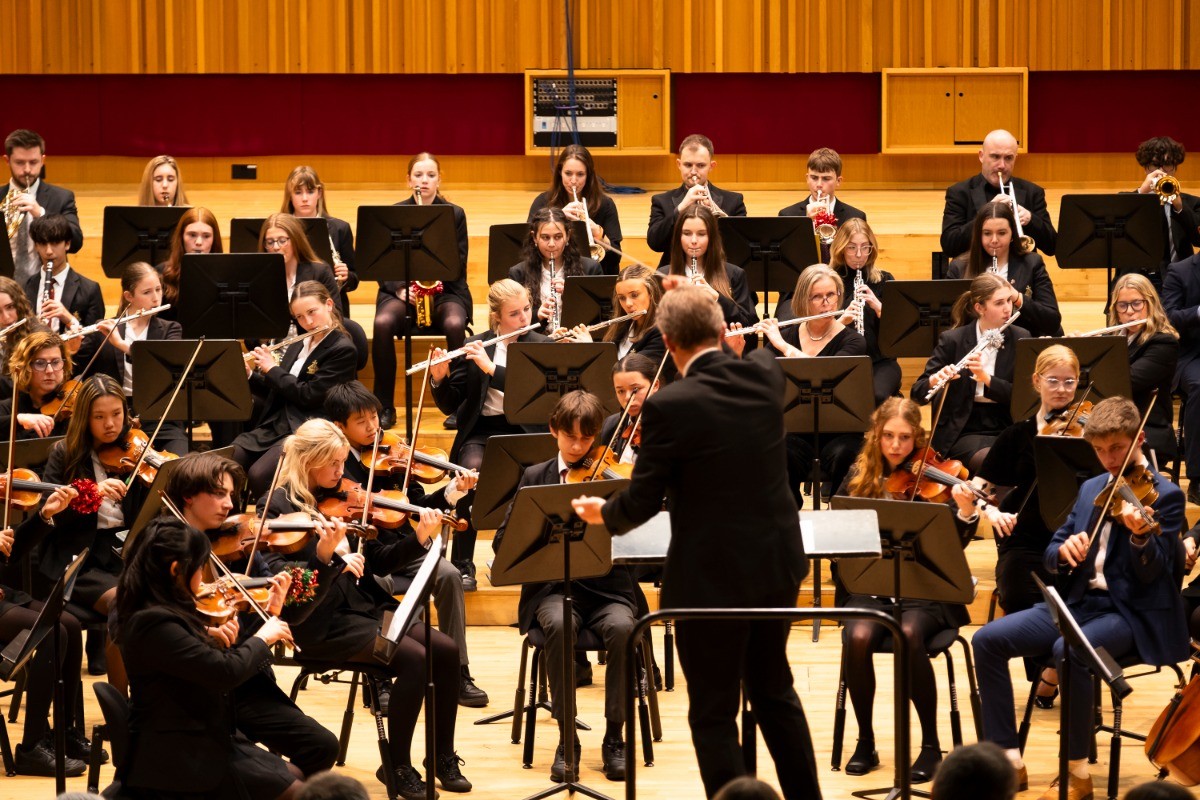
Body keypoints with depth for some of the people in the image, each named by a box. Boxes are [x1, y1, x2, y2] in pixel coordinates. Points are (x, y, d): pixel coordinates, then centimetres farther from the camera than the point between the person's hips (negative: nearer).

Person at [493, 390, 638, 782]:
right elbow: (502, 541, 2)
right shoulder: (535, 478, 9)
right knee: (559, 625, -34)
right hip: (554, 587, 1)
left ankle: (614, 736, -17)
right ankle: (566, 738, -20)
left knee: (621, 627, -33)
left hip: (605, 587, 0)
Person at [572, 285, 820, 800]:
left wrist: (604, 513, 8)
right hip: (777, 565, 7)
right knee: (773, 690, 24)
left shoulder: (669, 407, -21)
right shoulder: (765, 375, -5)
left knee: (713, 714, 6)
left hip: (713, 580, -6)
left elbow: (642, 502, -12)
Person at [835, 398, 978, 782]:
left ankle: (931, 745, -16)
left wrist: (967, 513, -30)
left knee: (909, 635, -33)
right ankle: (865, 742, -10)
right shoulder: (859, 477, 7)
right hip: (868, 587, 2)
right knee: (858, 637, -30)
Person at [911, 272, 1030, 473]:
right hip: (964, 432, -2)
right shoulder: (952, 340, -1)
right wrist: (934, 381, -25)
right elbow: (918, 394, -2)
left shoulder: (1020, 339, 5)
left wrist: (986, 378, -17)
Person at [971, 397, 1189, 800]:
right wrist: (1063, 550, -11)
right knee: (988, 639, -11)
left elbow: (1150, 573, -15)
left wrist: (1140, 535, -36)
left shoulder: (1166, 496, -5)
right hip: (1079, 601, 7)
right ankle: (1008, 760, -9)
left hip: (1131, 613, -7)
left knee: (1070, 651, -37)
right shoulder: (1092, 489, 15)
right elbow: (1053, 556, 14)